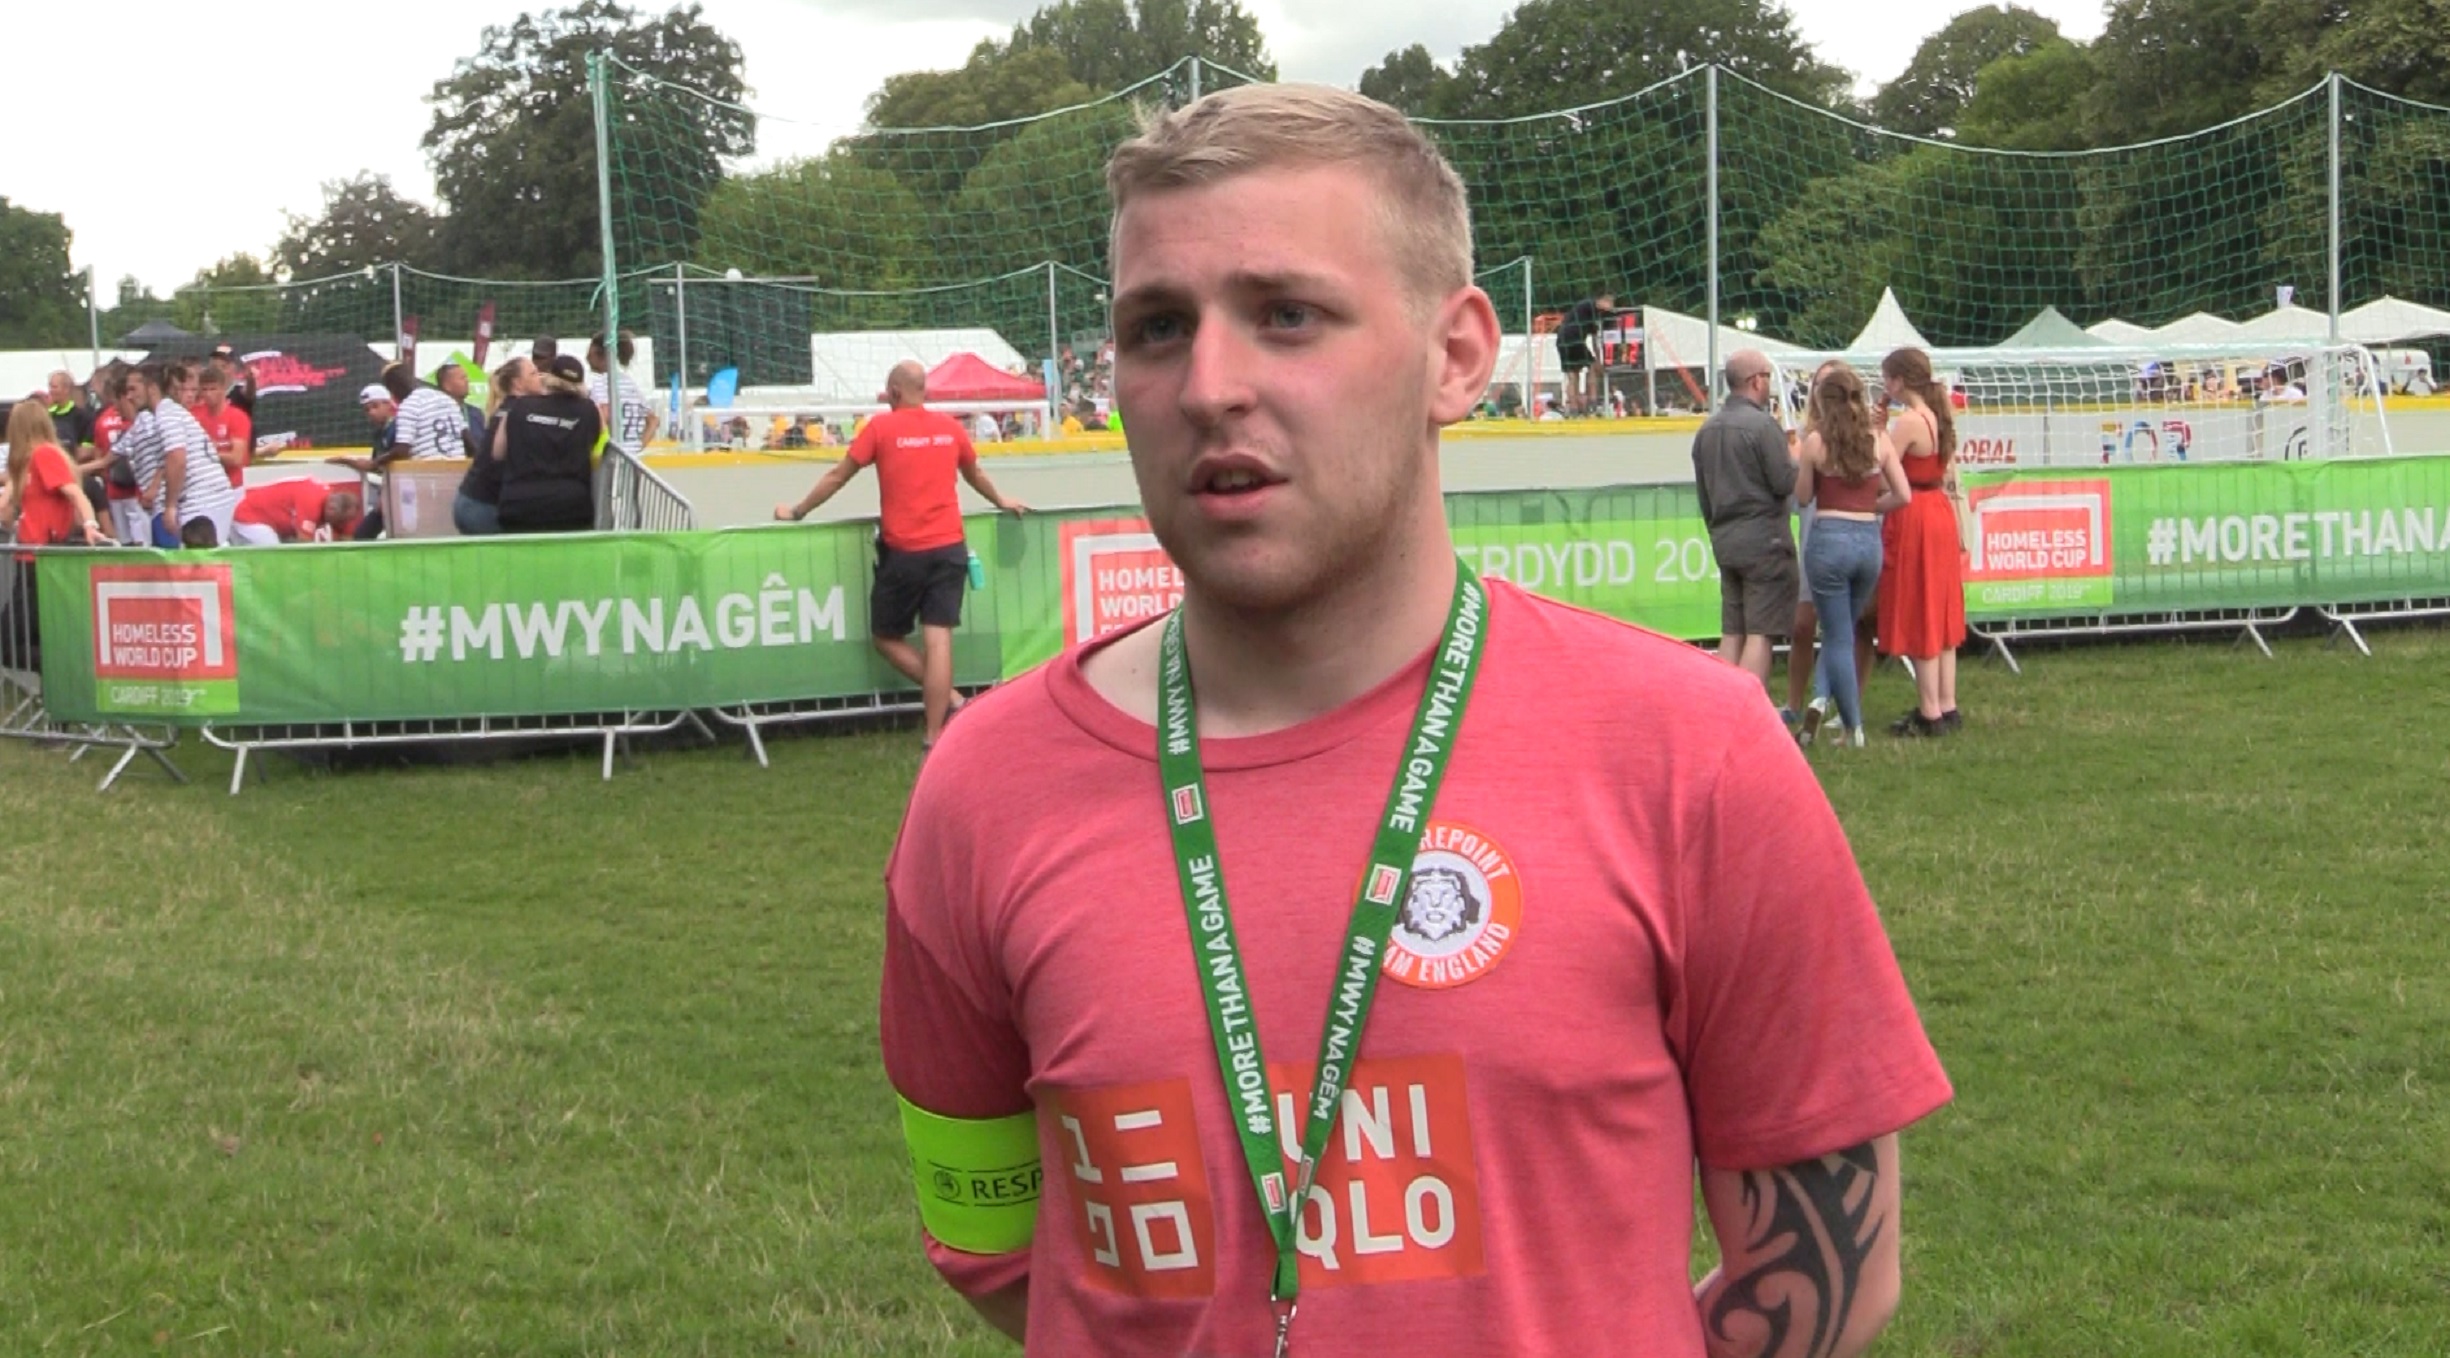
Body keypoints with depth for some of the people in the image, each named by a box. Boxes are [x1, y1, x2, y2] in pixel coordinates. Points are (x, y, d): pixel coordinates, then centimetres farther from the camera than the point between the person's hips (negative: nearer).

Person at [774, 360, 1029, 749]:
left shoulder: (881, 427, -2)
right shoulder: (949, 427, 7)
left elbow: (837, 476, 5)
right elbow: (975, 474, 26)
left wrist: (797, 511, 17)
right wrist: (1001, 501, 45)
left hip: (904, 552, -3)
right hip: (949, 548, 3)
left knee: (887, 636, 13)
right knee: (938, 640, -2)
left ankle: (946, 699, 2)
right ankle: (935, 734, -4)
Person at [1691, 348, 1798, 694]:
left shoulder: (1707, 429, 11)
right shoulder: (1762, 425, -13)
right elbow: (1785, 482, -15)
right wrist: (1796, 459, 4)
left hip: (1724, 542, 7)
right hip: (1765, 539, -7)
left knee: (1731, 634, 11)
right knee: (1761, 634, -6)